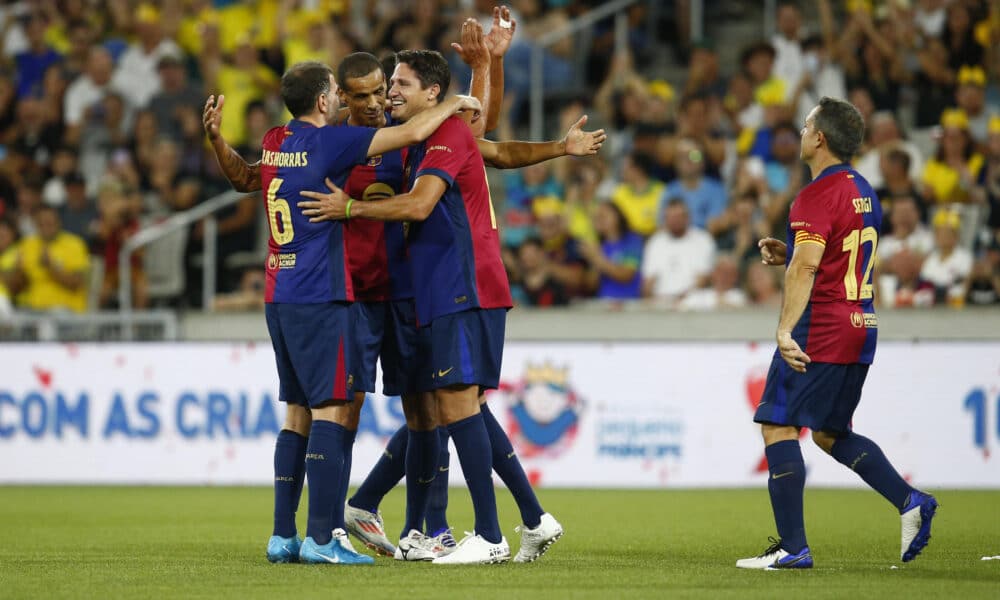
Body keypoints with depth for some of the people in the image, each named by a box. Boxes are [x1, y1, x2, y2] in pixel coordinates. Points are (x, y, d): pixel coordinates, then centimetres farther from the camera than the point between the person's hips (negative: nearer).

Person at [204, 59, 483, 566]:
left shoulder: (274, 143, 11)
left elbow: (245, 179, 33)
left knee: (298, 413, 12)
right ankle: (322, 537, -13)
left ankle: (283, 536, 11)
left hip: (279, 299, 8)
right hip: (319, 297, -8)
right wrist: (454, 104, 6)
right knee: (330, 410, -8)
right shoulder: (327, 143, -10)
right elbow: (412, 133, -9)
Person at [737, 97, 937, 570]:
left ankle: (792, 546, -8)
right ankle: (910, 502, 6)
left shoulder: (819, 194, -14)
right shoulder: (862, 191, 16)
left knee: (778, 427, -5)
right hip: (860, 329, 9)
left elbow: (806, 267, -24)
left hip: (821, 332, -9)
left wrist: (785, 330, -29)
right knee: (830, 433, 19)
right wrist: (788, 254, 16)